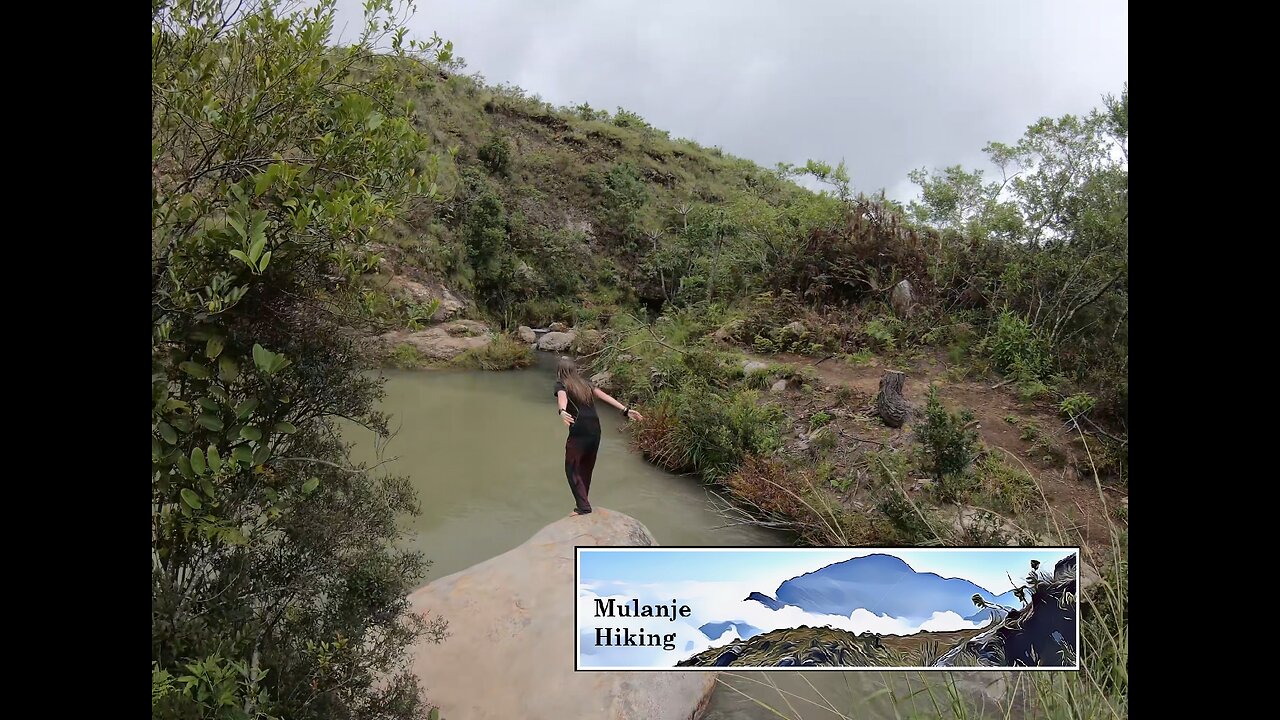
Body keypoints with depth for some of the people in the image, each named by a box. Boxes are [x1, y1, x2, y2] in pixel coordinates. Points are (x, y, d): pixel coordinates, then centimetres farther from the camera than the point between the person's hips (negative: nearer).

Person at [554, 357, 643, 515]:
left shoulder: (561, 384, 3)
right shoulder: (585, 384, 20)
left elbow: (562, 397, -20)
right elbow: (605, 396, 12)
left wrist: (562, 412, -40)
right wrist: (625, 410, 7)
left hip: (579, 431, -6)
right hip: (595, 431, 6)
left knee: (572, 469, 3)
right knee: (586, 469, 17)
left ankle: (583, 507, -6)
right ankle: (583, 505, 22)